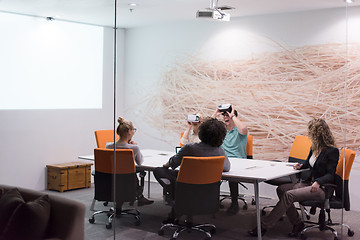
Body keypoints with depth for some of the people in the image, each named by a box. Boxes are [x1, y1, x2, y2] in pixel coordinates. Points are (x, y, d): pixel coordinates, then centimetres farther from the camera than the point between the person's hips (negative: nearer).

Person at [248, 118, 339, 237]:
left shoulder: (332, 151, -12)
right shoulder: (314, 147, 12)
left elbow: (330, 175, -15)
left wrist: (318, 182, -32)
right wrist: (301, 166, 7)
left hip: (322, 188, -9)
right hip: (309, 183, 9)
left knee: (289, 195, -26)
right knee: (281, 189, -12)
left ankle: (264, 226, -22)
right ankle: (297, 223, -8)